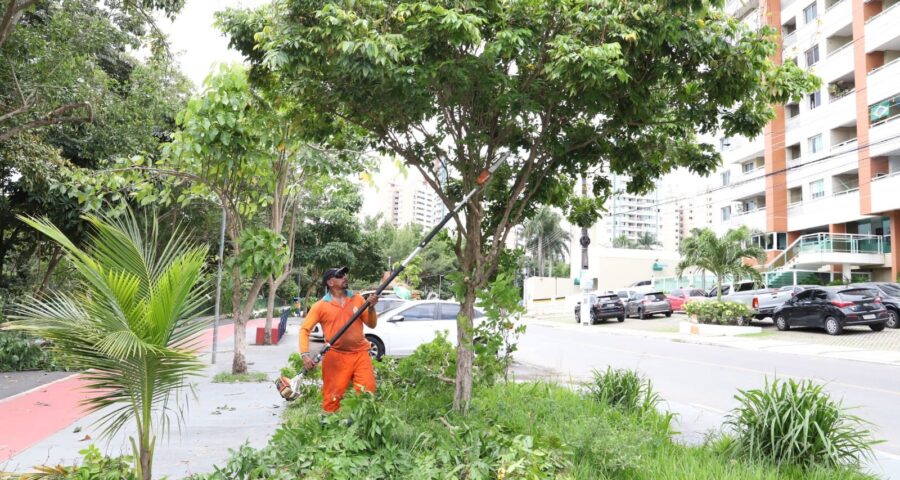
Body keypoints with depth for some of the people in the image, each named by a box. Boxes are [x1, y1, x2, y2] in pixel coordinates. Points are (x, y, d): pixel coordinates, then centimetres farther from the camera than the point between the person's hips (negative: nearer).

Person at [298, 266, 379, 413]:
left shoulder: (357, 299, 7)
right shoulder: (320, 306, -2)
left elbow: (372, 324, 9)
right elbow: (305, 329, -2)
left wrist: (371, 308, -9)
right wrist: (305, 354, -14)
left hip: (360, 354, 3)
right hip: (336, 356, -3)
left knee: (368, 393, 2)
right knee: (332, 397, 0)